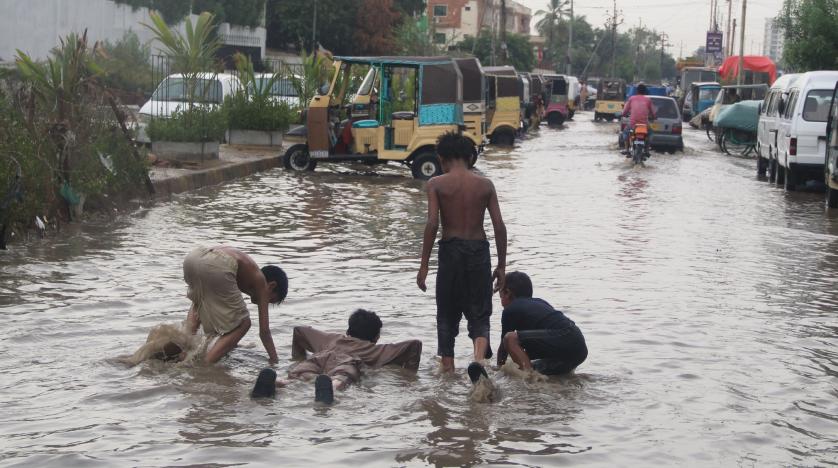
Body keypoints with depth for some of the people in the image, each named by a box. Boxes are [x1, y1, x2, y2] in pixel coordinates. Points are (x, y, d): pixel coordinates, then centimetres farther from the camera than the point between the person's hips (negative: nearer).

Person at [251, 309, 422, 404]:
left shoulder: (333, 339, 47)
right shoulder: (376, 350, 38)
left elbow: (299, 330, 57)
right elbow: (415, 344, 33)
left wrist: (299, 357, 64)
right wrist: (409, 372, 40)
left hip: (319, 357, 3)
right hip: (346, 362, -3)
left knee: (299, 377, -26)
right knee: (341, 378, -35)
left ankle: (275, 381, -59)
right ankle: (329, 386, -71)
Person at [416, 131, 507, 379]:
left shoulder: (436, 184, -3)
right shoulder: (485, 184, 3)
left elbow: (432, 224, -11)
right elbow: (499, 226, 0)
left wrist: (424, 265, -6)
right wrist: (501, 265, 7)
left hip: (450, 250, -1)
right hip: (479, 250, 1)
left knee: (447, 315, 14)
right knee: (479, 314, 8)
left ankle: (448, 368, 17)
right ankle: (478, 357, -19)